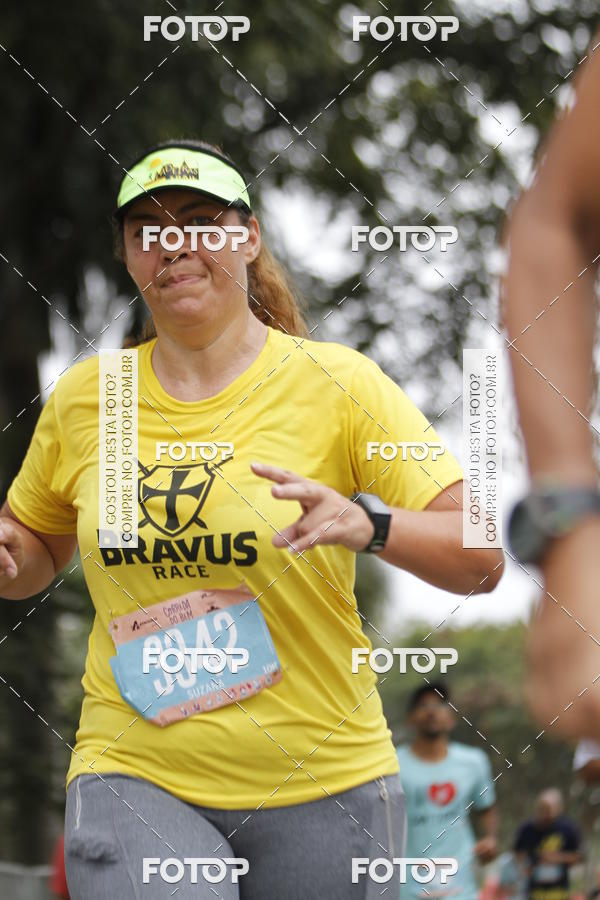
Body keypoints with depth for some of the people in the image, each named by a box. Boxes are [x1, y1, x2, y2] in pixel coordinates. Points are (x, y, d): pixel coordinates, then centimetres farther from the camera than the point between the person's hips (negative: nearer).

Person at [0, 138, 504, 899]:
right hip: (133, 778, 1)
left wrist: (367, 521, -27)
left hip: (321, 785, 0)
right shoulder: (84, 397, 7)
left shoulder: (336, 383, -3)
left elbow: (482, 559, -8)